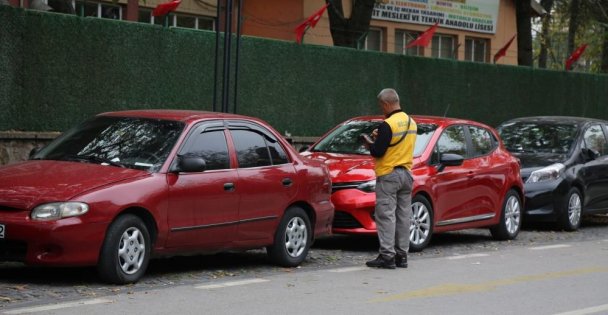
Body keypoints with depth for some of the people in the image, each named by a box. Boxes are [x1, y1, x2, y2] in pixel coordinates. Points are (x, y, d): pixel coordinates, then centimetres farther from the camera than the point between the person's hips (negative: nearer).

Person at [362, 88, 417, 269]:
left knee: (386, 216, -6)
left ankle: (387, 256, -8)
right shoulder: (411, 123, 10)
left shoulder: (388, 125, -16)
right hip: (406, 174, 8)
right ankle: (402, 255, 13)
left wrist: (369, 143, 2)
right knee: (403, 216, 10)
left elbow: (378, 152, -19)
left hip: (388, 175, -8)